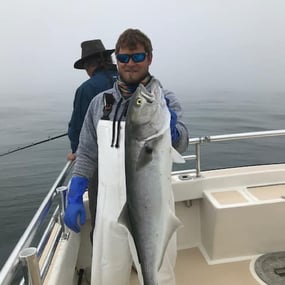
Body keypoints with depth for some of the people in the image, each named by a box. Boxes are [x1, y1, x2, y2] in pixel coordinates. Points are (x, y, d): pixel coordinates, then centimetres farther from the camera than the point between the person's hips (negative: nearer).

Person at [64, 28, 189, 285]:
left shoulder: (165, 100, -5)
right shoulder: (100, 102, 4)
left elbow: (180, 145, -22)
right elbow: (87, 154, 8)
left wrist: (169, 128, -43)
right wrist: (74, 199, 2)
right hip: (110, 209, 3)